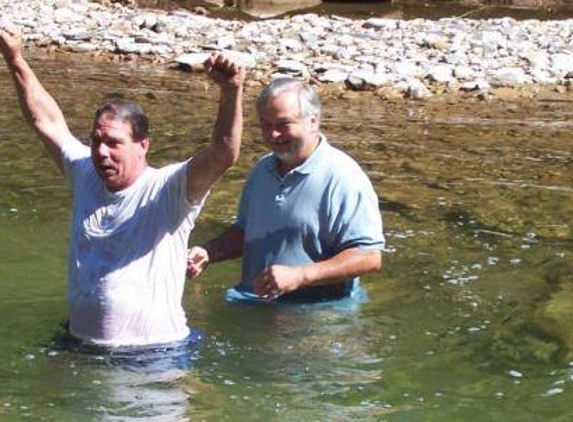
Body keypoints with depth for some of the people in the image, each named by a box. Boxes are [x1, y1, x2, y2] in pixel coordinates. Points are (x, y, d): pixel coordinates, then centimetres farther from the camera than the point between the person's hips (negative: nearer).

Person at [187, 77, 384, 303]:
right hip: (251, 302, 7)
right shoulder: (263, 170, 16)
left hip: (314, 313, -7)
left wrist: (299, 276, -22)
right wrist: (208, 253, 10)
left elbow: (370, 257, -16)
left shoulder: (343, 178, -11)